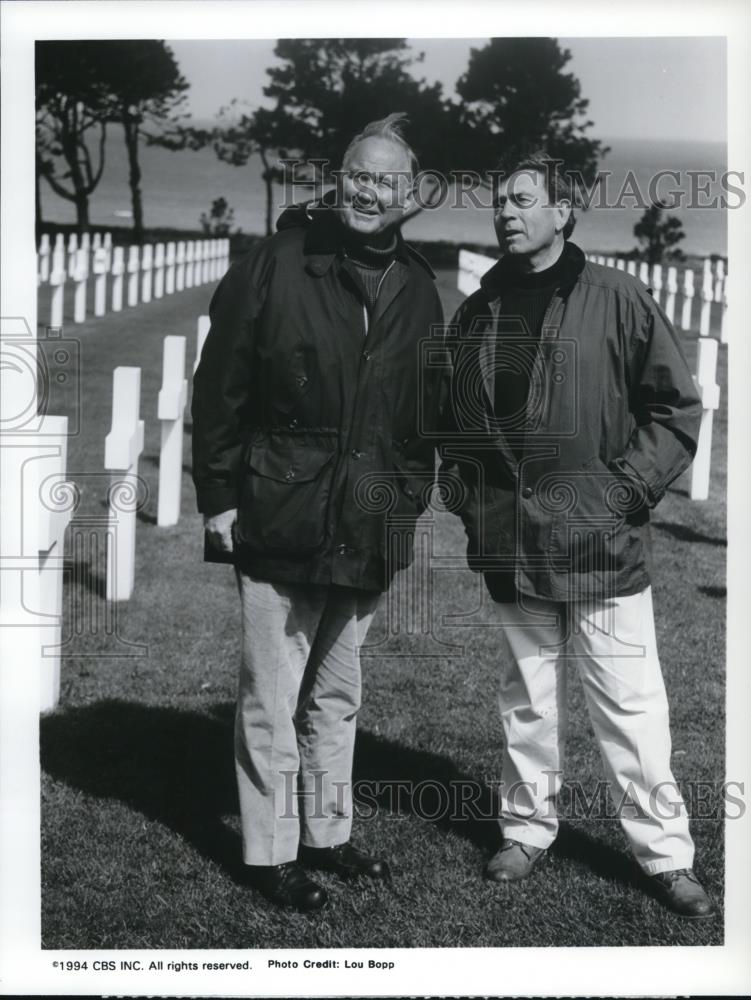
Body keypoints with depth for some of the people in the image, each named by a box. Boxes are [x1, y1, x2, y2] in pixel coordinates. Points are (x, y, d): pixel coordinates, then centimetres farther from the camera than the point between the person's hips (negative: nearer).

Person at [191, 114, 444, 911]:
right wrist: (219, 499, -9)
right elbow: (219, 389, -6)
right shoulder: (275, 267, -7)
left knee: (337, 696, 17)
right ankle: (269, 853, 16)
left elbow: (426, 411, 15)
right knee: (273, 700, 3)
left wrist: (409, 502, 10)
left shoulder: (417, 290, 8)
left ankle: (325, 833, 32)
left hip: (369, 536, 5)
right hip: (278, 524, -5)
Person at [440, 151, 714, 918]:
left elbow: (677, 409, -3)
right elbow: (453, 416, 19)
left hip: (601, 542, -4)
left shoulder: (615, 299, -4)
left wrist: (627, 488, -10)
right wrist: (464, 480, 5)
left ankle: (664, 851, 13)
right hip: (508, 543, 4)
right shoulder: (477, 312, 8)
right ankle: (526, 828, 30)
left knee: (629, 705, 0)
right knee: (527, 698, 16)